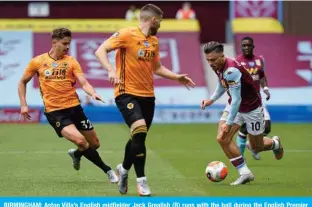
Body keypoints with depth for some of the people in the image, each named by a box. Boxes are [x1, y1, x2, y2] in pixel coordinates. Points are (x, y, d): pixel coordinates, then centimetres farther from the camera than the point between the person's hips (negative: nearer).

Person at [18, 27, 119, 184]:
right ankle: (108, 171, -7)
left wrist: (93, 94, -28)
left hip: (74, 107, 3)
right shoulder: (37, 62, 0)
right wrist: (23, 104, 4)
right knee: (80, 140, -23)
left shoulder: (71, 61, 3)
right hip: (54, 112, -3)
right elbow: (22, 82, 13)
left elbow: (84, 83, -8)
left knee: (94, 144, 9)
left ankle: (76, 154, 45)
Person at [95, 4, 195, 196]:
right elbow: (100, 51, -14)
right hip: (127, 93, -7)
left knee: (139, 138, 14)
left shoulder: (154, 41, 12)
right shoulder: (127, 34, -9)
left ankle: (124, 169, 40)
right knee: (140, 132, -22)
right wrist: (111, 71, -29)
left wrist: (177, 77, 16)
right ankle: (141, 180, -12)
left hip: (147, 95, 7)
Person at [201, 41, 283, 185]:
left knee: (257, 147, 9)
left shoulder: (231, 70, -35)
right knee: (223, 139, -13)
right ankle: (245, 173, -3)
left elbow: (236, 100, -35)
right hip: (235, 106, 7)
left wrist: (228, 123, -33)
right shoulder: (218, 67, -9)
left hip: (251, 108, -7)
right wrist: (211, 100, 2)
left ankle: (275, 144, 45)